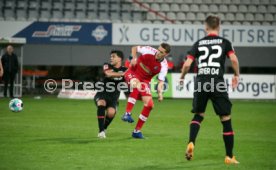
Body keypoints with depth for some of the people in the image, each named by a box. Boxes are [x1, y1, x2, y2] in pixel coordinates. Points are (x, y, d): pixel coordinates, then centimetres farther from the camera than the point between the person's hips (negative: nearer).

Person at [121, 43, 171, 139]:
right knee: (137, 85, -39)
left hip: (144, 80, 4)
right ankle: (127, 114, -43)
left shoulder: (163, 66, -14)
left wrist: (160, 93, -31)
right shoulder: (149, 51, -17)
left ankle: (137, 131, 7)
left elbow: (161, 81, -13)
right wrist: (134, 58, -18)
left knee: (149, 105, -8)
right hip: (132, 73, -3)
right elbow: (134, 48, 0)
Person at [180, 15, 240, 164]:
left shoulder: (199, 43, 12)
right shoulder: (224, 42, 7)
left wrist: (182, 77, 21)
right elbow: (233, 59, -9)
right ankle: (229, 156, 5)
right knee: (226, 119, 5)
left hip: (201, 82, 3)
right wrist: (236, 75, 7)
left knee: (198, 115, 22)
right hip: (217, 83, -3)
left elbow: (187, 64, 4)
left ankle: (191, 143, 0)